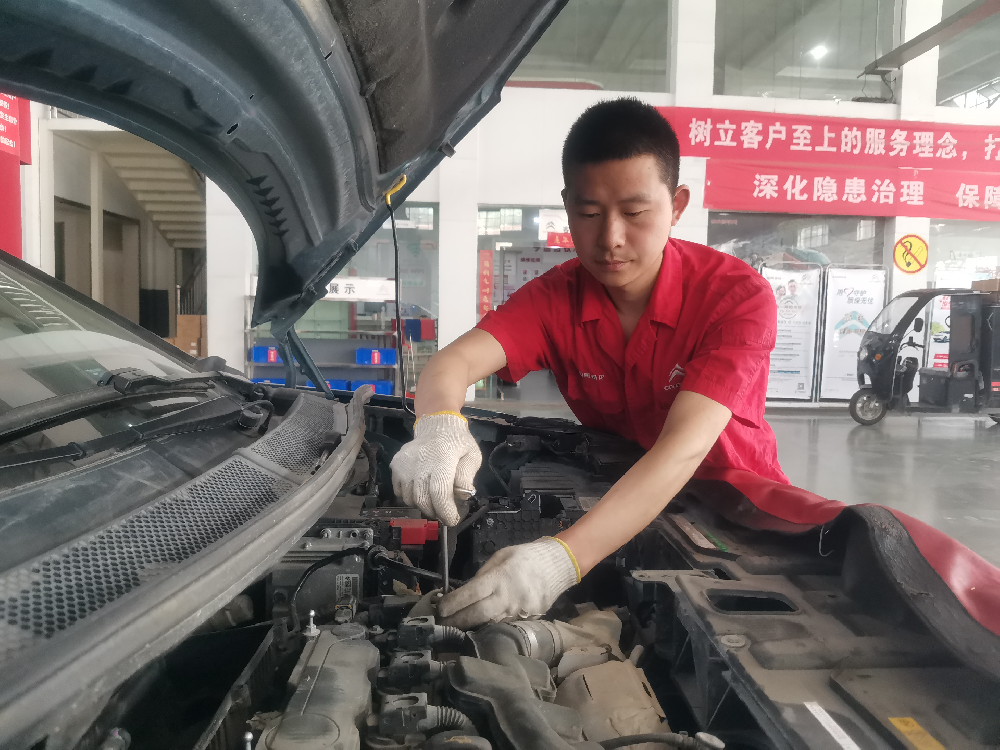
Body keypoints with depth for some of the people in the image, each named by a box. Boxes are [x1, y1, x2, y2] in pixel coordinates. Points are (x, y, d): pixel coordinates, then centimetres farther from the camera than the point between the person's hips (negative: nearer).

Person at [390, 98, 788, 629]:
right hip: (618, 501, 3)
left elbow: (684, 447, -37)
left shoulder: (740, 296, -24)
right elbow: (452, 361, -24)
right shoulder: (557, 298, -11)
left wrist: (565, 557, -50)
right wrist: (438, 428, -50)